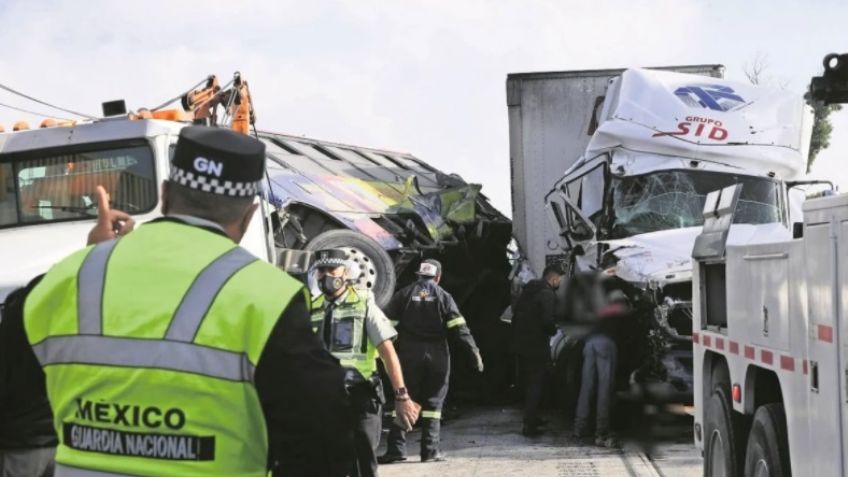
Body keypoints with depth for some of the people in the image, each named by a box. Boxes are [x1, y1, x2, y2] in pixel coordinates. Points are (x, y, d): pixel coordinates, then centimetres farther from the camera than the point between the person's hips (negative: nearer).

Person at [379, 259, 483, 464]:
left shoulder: (404, 294, 5)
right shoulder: (443, 296, 2)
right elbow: (459, 327, -6)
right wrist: (474, 351, -6)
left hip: (409, 354, 1)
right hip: (437, 353, -1)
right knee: (433, 401, 6)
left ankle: (396, 448, -1)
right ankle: (430, 450, 4)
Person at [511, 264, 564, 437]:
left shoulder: (527, 291, 14)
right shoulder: (548, 294, -14)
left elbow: (515, 317, 17)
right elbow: (547, 321, -22)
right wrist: (553, 331, -2)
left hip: (521, 344, 8)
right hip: (537, 347, -8)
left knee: (527, 383, 19)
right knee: (536, 385, -3)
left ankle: (531, 418, 31)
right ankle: (530, 425, -3)